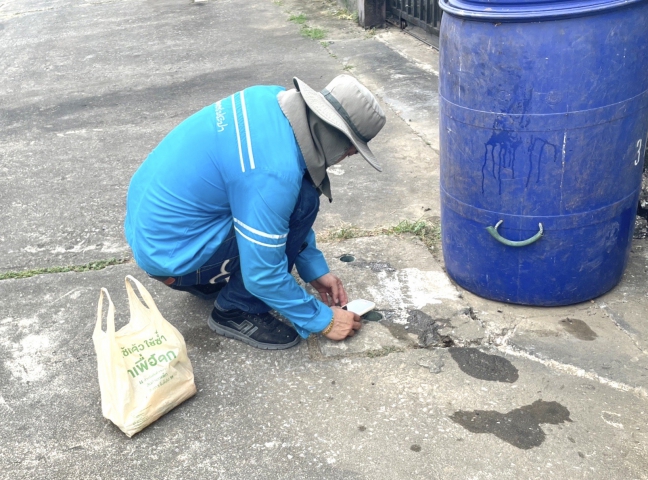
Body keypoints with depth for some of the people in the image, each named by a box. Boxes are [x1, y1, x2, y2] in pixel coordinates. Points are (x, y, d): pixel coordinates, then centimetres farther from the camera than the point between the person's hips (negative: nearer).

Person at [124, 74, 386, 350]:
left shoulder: (275, 100, -4)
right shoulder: (276, 171, -30)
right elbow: (262, 274, -22)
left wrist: (315, 268, 12)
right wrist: (322, 320, -7)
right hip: (169, 252, -8)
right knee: (301, 201, -15)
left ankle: (208, 281, 19)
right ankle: (237, 311, -1)